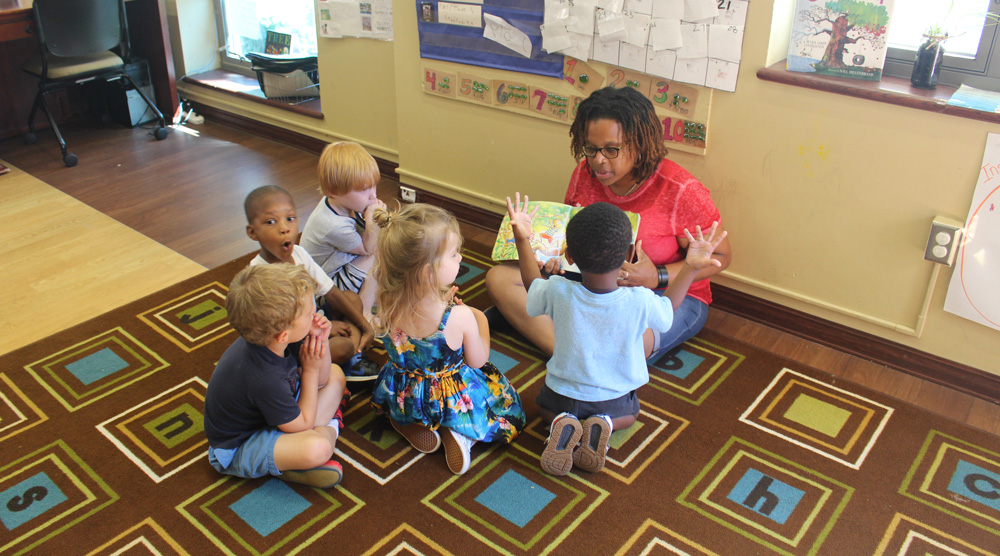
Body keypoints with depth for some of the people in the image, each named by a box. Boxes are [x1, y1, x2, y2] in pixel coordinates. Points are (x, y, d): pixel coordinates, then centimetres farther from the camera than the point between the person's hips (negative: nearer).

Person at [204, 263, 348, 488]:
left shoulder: (276, 340, -15)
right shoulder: (264, 378, -37)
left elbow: (320, 379, 1)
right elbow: (302, 425, -21)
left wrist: (321, 343, -17)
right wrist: (310, 369, -18)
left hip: (269, 414, 9)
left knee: (335, 375, 10)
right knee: (317, 448, -37)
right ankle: (328, 428, -3)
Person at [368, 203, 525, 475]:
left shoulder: (386, 307, -21)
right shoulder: (460, 317, -33)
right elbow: (478, 361, -14)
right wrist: (481, 320, 2)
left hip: (403, 399, 4)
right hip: (456, 400, -3)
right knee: (507, 398, 22)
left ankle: (411, 425, 11)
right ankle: (462, 433, -2)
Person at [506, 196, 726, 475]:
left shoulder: (558, 292, -27)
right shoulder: (640, 302, -29)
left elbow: (532, 285, -1)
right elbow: (668, 307, -3)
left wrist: (522, 239, 5)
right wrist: (692, 266, 1)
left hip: (563, 394, 0)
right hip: (614, 399, 0)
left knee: (545, 405, 34)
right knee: (630, 411, 35)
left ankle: (561, 422, -1)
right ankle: (604, 424, 0)